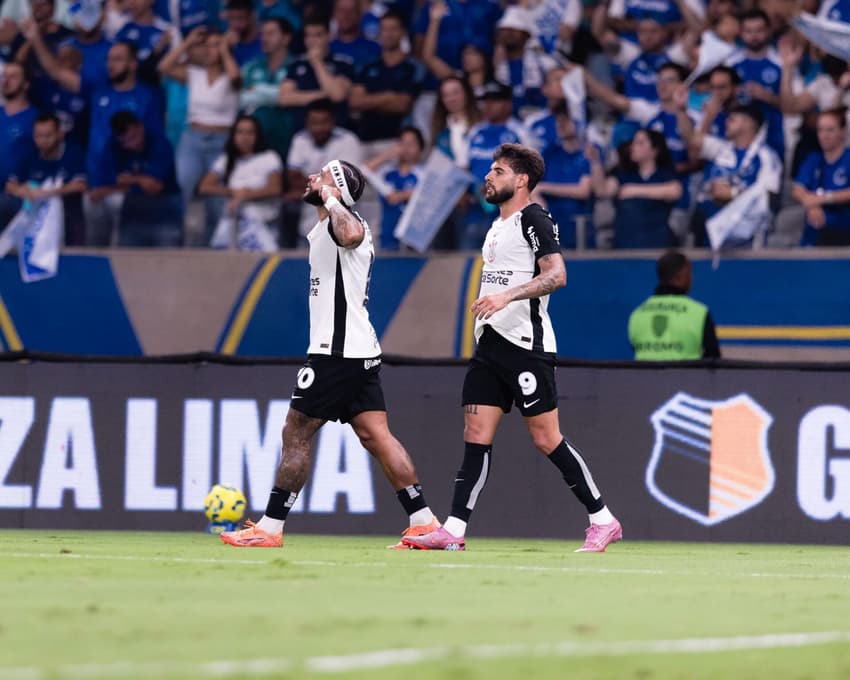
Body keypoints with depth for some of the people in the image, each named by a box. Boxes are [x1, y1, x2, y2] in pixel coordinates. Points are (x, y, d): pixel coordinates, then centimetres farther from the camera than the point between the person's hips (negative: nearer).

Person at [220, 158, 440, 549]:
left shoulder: (341, 222, -12)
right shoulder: (323, 230, 21)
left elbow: (350, 234, -37)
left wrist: (329, 197, -22)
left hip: (337, 353, -10)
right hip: (360, 351, 10)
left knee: (295, 434, -4)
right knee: (375, 436, 3)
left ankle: (269, 528, 1)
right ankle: (424, 523, -3)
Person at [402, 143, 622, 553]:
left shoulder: (533, 219, -8)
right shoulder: (497, 227, 20)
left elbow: (556, 275, -20)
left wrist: (506, 296, -29)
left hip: (526, 345, -9)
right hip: (490, 346, 9)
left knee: (546, 439, -7)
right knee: (476, 437, 1)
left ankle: (603, 521, 2)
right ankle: (453, 531, -4)